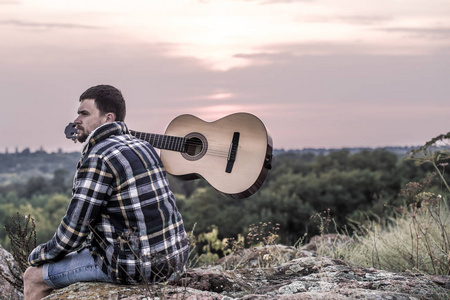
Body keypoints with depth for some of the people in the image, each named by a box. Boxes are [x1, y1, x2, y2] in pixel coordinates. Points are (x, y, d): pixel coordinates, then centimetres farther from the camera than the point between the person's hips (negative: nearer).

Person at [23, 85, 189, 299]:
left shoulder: (97, 159, -15)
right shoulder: (142, 147, 12)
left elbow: (73, 231, -14)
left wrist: (39, 254, 4)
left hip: (135, 266, -9)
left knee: (34, 277, 4)